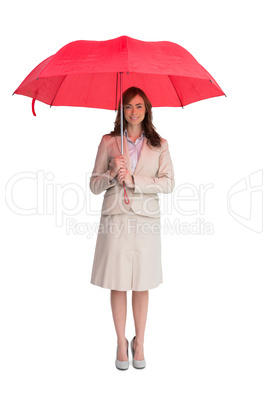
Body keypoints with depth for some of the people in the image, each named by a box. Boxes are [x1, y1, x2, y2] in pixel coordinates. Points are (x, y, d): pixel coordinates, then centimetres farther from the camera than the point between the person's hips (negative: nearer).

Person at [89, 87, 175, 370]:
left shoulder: (159, 144, 8)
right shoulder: (108, 142, 7)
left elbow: (169, 183, -4)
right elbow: (94, 185, 6)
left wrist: (134, 180, -14)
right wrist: (113, 174, -14)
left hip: (145, 219, 0)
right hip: (115, 218, 0)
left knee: (142, 284, 8)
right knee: (118, 284, 5)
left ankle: (139, 342, 26)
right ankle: (121, 343, 23)